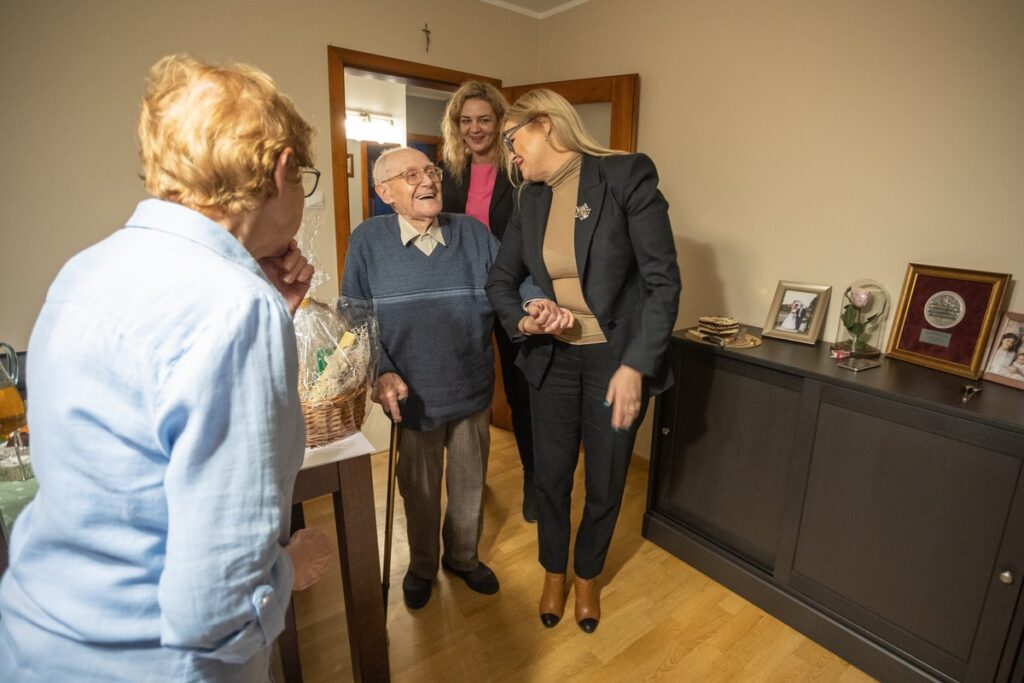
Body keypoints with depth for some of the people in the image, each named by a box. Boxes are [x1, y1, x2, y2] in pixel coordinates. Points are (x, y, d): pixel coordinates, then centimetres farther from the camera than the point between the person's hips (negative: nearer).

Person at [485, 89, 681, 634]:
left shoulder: (627, 176, -12)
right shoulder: (531, 199, 5)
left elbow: (664, 281, -14)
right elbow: (501, 279, 11)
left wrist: (635, 366, -19)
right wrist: (521, 321, -10)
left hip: (617, 360, -4)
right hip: (553, 359, 4)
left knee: (605, 484, 13)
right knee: (550, 476, 16)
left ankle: (587, 575, 43)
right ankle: (553, 571, 44)